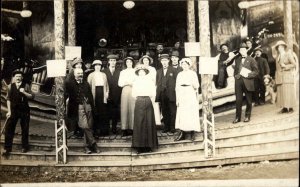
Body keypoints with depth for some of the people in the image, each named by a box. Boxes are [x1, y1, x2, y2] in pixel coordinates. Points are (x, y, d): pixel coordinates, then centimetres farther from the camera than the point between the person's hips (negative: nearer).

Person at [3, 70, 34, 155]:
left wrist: (24, 92, -15)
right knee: (9, 128, -3)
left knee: (25, 129, 7)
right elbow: (8, 99, 2)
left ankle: (24, 147, 20)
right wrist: (9, 111, -4)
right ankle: (7, 148, 4)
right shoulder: (10, 86, 2)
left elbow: (31, 96, 1)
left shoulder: (25, 86, 1)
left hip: (24, 110, 0)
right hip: (14, 109, 0)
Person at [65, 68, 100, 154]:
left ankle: (87, 147, 15)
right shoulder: (69, 84, 3)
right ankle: (93, 144, -7)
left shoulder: (86, 83, 17)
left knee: (88, 127, 5)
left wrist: (92, 106, 12)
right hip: (78, 107, -4)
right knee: (85, 127, -14)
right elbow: (65, 95, 0)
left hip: (87, 106, 4)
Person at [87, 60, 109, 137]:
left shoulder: (103, 75, 19)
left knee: (103, 112, -2)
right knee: (95, 112, -6)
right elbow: (88, 85, 1)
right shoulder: (91, 75, 8)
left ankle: (104, 130, 2)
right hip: (95, 94, -2)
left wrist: (107, 92, 4)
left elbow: (106, 84, 18)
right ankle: (96, 130, -2)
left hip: (102, 94, 3)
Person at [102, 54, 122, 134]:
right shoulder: (104, 71, 5)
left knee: (115, 114, 1)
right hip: (107, 97, -1)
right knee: (107, 114, 0)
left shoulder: (119, 72, 8)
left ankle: (114, 128, 12)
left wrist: (119, 95, -4)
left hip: (116, 97, 1)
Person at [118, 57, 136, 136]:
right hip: (125, 91, 1)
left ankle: (132, 128, -6)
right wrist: (126, 83, -7)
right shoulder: (122, 72, 17)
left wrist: (132, 83, -12)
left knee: (133, 109, -8)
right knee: (124, 109, -6)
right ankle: (124, 128, -6)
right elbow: (120, 83, 9)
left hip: (133, 91, -1)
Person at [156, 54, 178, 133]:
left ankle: (172, 127, 4)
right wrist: (157, 94, 5)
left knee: (172, 111, -2)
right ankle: (166, 127, 13)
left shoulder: (174, 70, 3)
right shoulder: (159, 71, 16)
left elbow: (177, 82, -1)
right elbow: (157, 83, 14)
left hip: (171, 94, -4)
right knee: (164, 111, 6)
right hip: (162, 94, 4)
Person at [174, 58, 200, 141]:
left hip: (191, 96, -3)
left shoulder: (193, 73, 3)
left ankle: (192, 133, 0)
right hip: (182, 96, 3)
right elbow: (177, 87, 10)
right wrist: (177, 99, 3)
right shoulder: (179, 74, 12)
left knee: (192, 114, -5)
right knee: (181, 115, -2)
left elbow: (197, 86, -1)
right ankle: (182, 134, 0)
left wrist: (194, 85, -24)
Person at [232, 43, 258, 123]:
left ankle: (247, 116, 15)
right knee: (238, 100, 0)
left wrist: (248, 75, -13)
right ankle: (237, 117, 6)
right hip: (238, 81, 3)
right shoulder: (237, 60, 15)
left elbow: (256, 71, -1)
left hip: (248, 82, -2)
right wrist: (236, 75, 5)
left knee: (248, 101, 5)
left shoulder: (251, 60, 3)